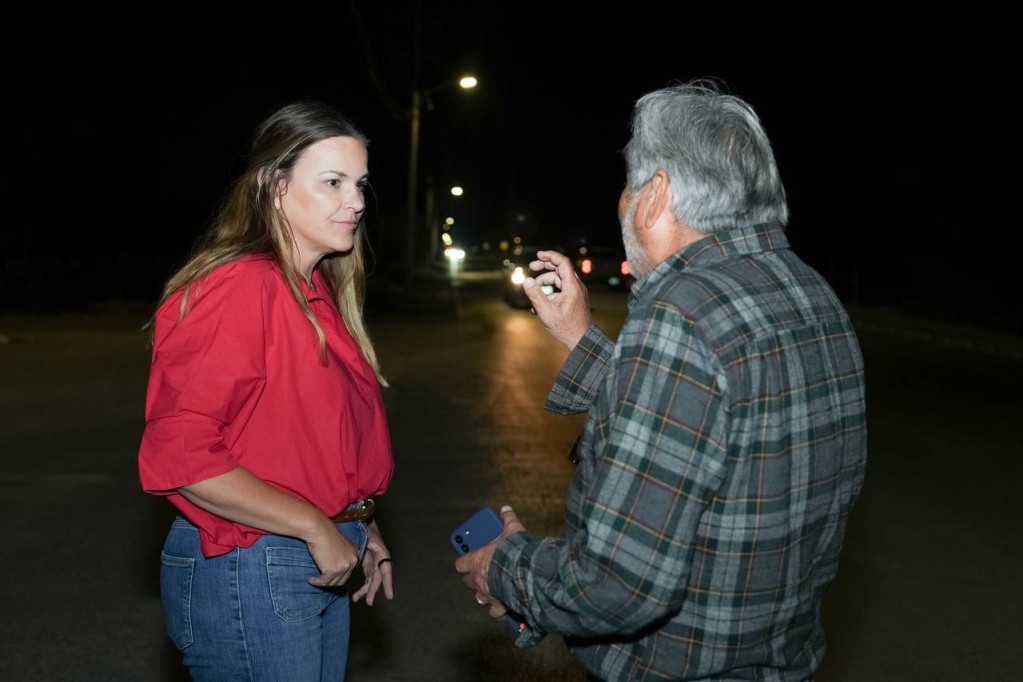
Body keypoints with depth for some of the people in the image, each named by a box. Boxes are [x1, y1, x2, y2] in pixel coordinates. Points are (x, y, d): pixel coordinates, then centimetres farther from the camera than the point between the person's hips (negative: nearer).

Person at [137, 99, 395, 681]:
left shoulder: (319, 294, 9)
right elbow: (178, 454, -24)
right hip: (246, 575, -9)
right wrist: (318, 528, -21)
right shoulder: (237, 288, -19)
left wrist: (362, 529, 10)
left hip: (324, 567, 9)